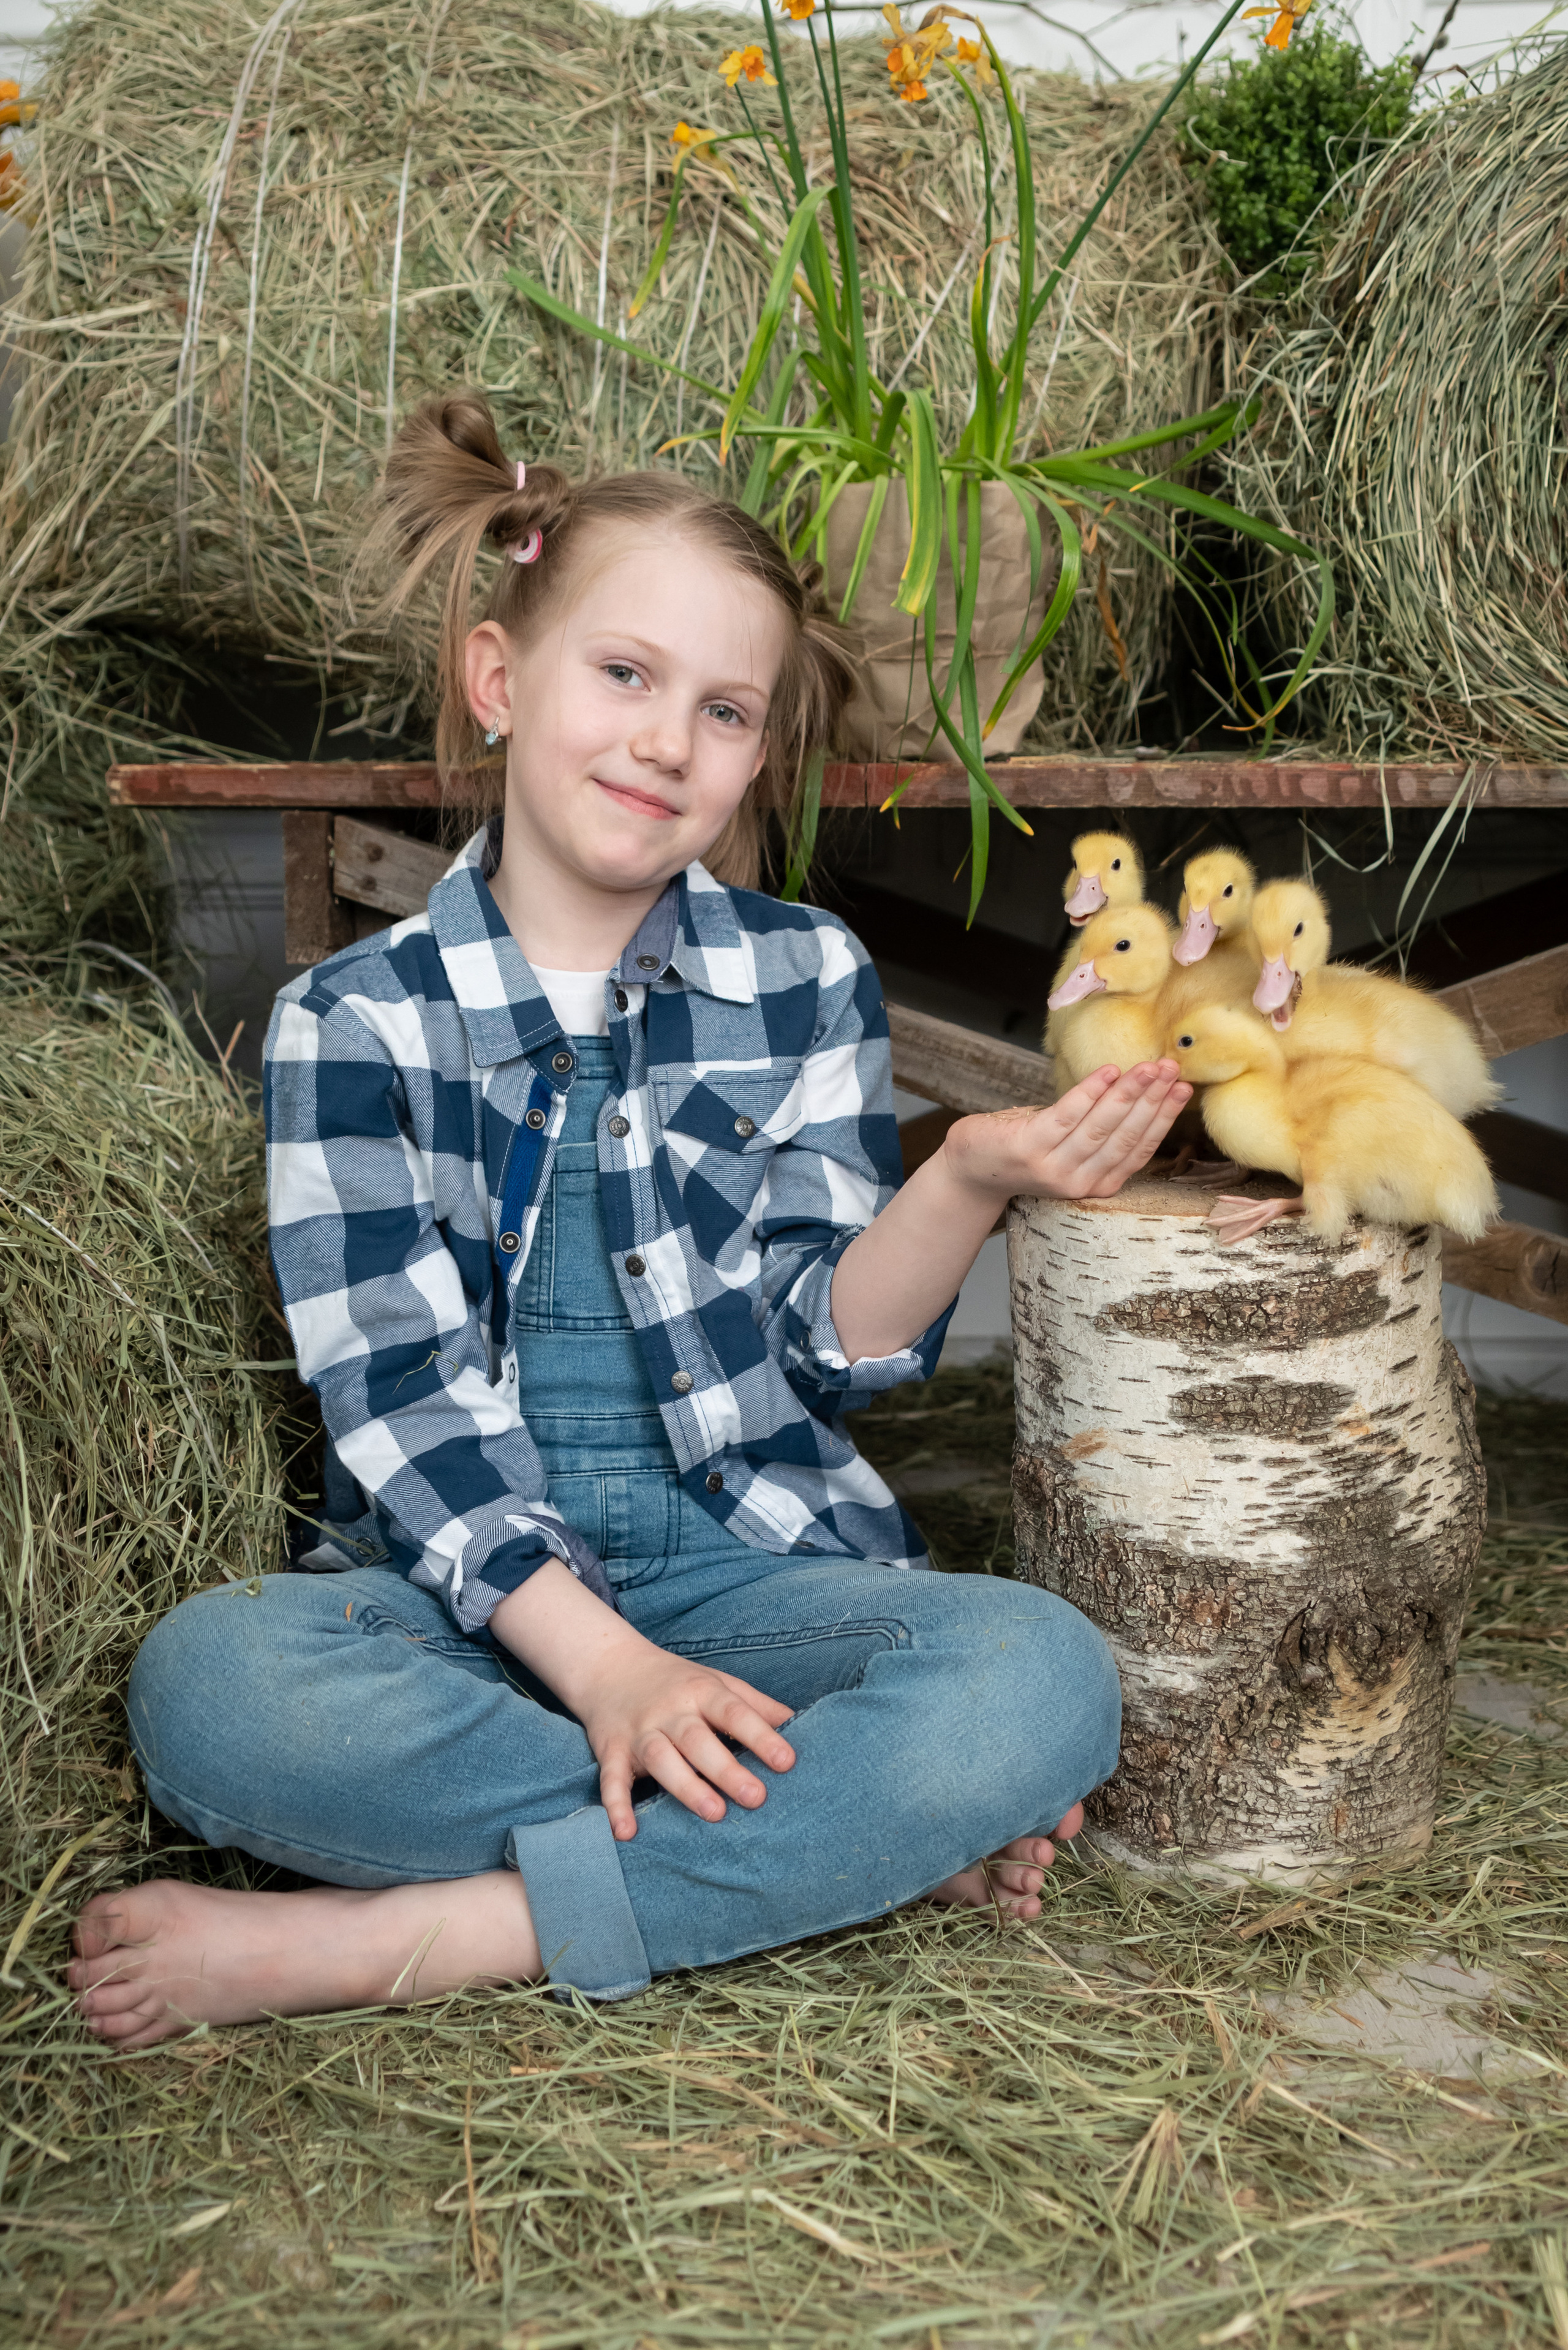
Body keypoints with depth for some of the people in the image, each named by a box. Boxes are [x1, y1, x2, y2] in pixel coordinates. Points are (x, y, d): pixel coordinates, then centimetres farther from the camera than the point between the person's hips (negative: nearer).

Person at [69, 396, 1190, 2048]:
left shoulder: (806, 982, 7)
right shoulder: (356, 1020, 2)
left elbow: (828, 1345, 0)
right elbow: (398, 1393, -8)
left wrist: (968, 1182, -21)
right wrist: (597, 1660, -21)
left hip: (755, 1565, 1)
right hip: (465, 1588, 0)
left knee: (1042, 1681, -29)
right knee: (206, 1681, -33)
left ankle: (367, 1946, -24)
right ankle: (881, 1833, -22)